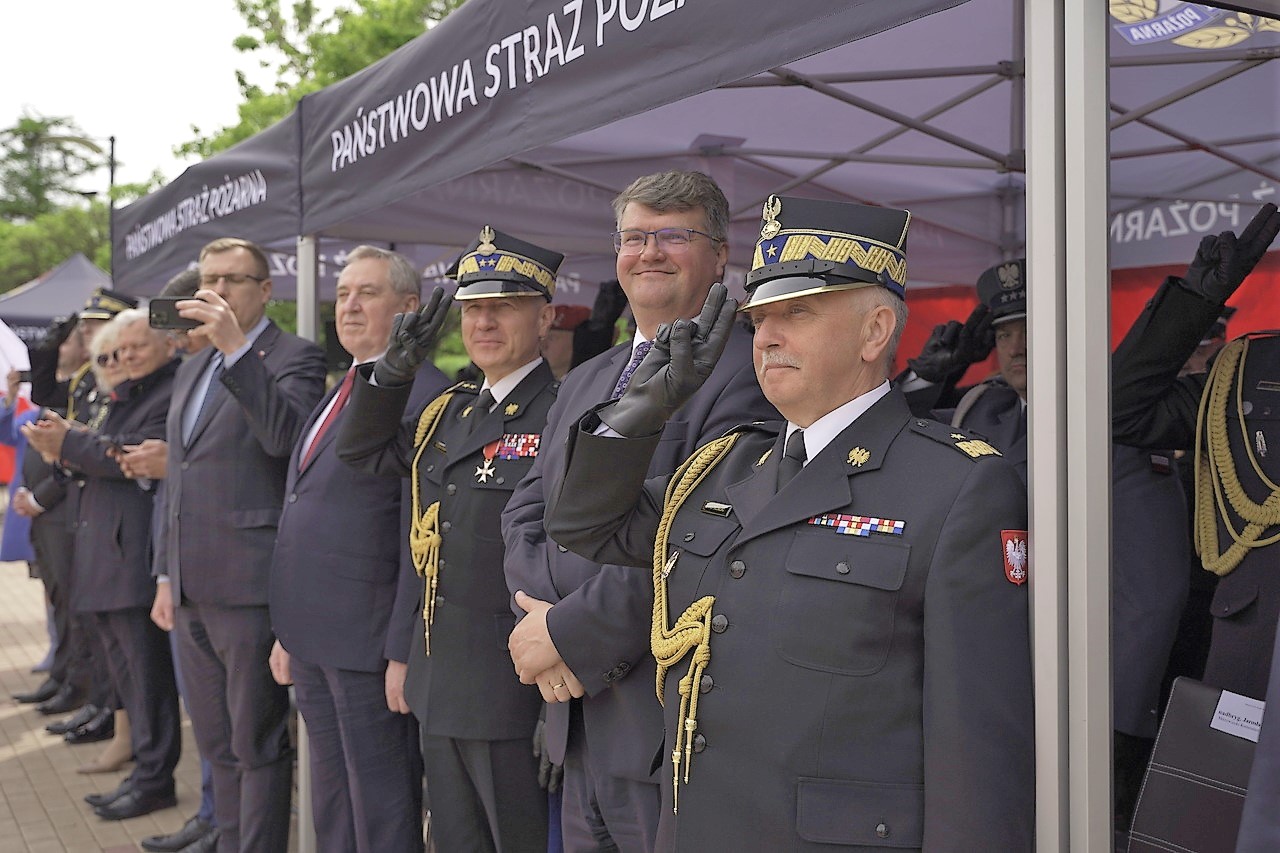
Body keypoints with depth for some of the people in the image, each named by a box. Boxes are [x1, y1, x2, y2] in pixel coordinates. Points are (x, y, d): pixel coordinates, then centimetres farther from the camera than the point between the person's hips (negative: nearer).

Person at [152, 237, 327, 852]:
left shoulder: (294, 358, -5)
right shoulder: (192, 369, 19)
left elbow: (286, 437, -25)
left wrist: (235, 349, -28)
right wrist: (166, 575, 20)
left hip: (250, 586, -8)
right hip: (193, 591, 8)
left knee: (258, 746, 0)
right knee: (217, 746, 16)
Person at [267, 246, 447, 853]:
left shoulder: (425, 398, -14)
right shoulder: (341, 391, 16)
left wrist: (405, 652, -19)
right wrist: (288, 630, 18)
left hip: (368, 642, -9)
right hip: (314, 640, 9)